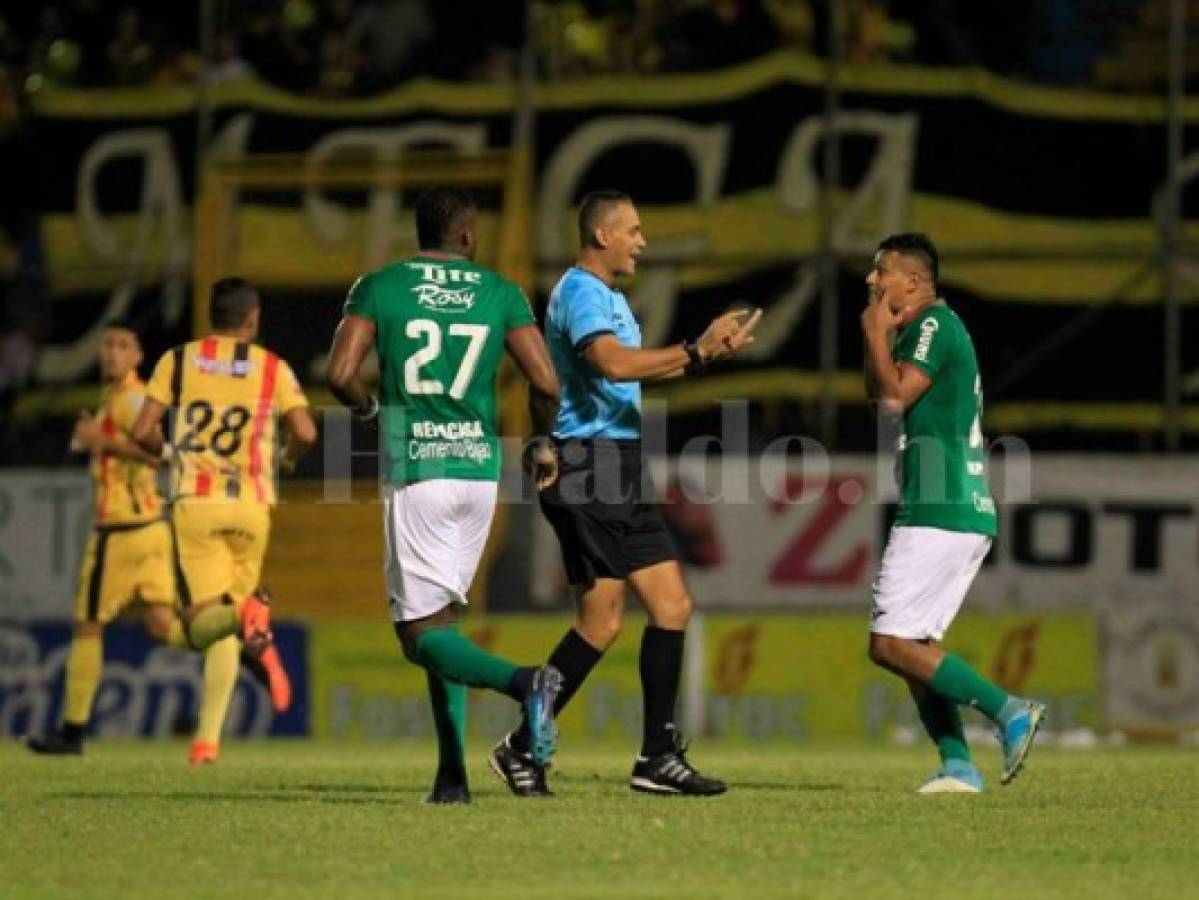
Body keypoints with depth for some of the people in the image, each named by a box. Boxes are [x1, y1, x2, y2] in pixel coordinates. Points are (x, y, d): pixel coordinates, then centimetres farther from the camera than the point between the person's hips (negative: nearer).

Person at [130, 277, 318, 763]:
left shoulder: (178, 360, 5)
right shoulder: (273, 368, 5)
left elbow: (142, 432, -2)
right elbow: (305, 433, -7)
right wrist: (288, 457, 16)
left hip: (194, 502, -1)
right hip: (250, 504, 1)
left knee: (202, 625, -2)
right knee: (236, 596, 17)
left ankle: (246, 615, -38)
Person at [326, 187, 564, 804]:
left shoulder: (379, 287, 0)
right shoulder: (500, 293, 5)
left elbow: (341, 374, -10)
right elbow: (546, 382, -3)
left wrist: (366, 407, 12)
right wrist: (541, 442, 17)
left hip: (413, 473, -4)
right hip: (479, 469, 4)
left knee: (421, 633, -2)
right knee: (440, 617, 16)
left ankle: (523, 682, -30)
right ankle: (452, 774, 8)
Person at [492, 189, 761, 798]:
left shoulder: (610, 297, 22)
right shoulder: (580, 293, -11)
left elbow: (642, 370, 31)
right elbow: (614, 363, -26)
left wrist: (709, 348, 21)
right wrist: (698, 350, -21)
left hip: (621, 471, 10)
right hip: (588, 466, -10)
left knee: (672, 605, 4)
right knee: (601, 623, -10)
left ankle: (658, 758, 5)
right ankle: (523, 747, -2)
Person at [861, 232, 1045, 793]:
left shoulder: (934, 324, -9)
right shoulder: (927, 328, 21)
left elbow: (894, 397, -18)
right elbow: (878, 396, 28)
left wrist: (877, 333, -6)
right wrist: (881, 335, 17)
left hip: (939, 513, -10)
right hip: (967, 514, 10)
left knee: (891, 644, -11)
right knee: (914, 643, 10)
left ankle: (1009, 711, -14)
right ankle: (958, 766, 4)